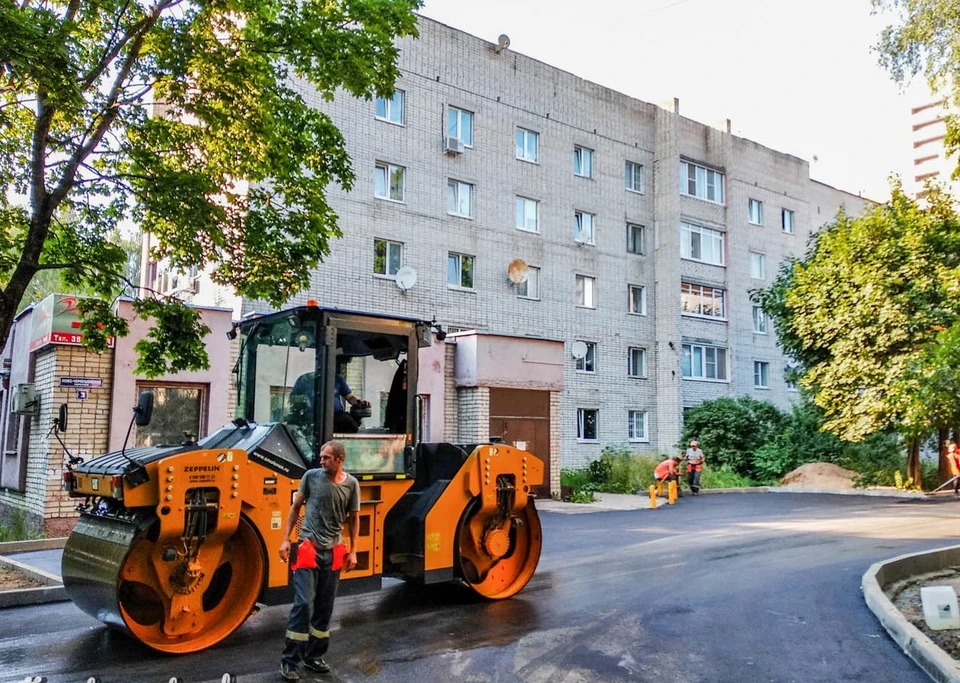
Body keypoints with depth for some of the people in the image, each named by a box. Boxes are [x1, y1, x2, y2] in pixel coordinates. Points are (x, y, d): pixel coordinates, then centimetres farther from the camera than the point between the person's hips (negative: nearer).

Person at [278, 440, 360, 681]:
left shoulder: (351, 484, -1)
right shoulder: (311, 476, -5)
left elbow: (353, 518, 7)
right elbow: (295, 508, 5)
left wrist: (353, 551, 4)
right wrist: (285, 539, 0)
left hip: (333, 552, 3)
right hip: (309, 547, -2)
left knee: (325, 607, 10)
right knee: (304, 603, -8)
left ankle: (314, 656, 24)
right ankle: (289, 660, 2)